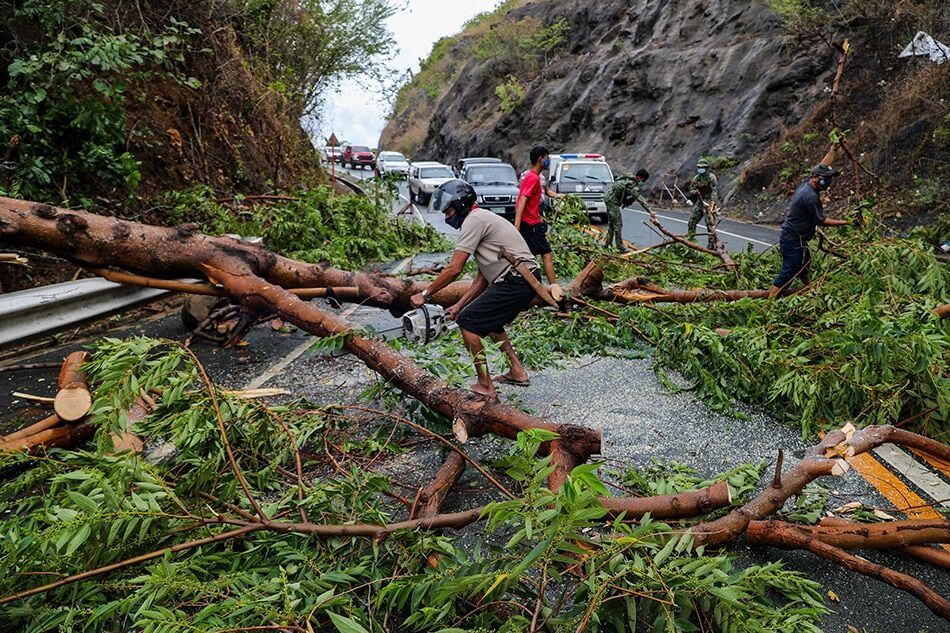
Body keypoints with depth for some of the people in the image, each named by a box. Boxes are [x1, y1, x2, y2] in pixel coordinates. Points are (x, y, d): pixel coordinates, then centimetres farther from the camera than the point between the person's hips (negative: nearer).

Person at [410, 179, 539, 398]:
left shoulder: (474, 220, -8)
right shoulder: (483, 220, 24)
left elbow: (454, 269, -13)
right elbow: (482, 277, 22)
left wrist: (425, 294, -5)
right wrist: (459, 305, 19)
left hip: (515, 281, -11)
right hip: (527, 281, 11)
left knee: (468, 321, -6)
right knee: (488, 320, 26)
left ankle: (485, 386, -4)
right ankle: (517, 371, 23)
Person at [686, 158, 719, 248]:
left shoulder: (711, 177, -9)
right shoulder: (696, 178, 9)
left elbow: (714, 191, -15)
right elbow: (691, 189, 14)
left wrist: (712, 203, -26)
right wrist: (694, 192, -12)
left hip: (708, 202, -6)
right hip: (699, 201, 7)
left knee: (710, 223, -11)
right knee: (692, 221, 7)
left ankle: (713, 242, -8)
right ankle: (689, 239, 19)